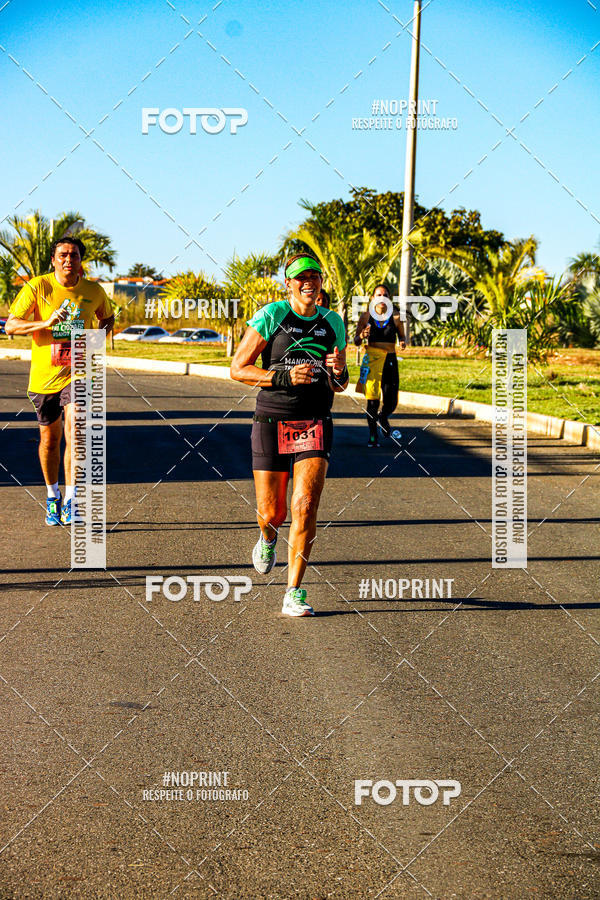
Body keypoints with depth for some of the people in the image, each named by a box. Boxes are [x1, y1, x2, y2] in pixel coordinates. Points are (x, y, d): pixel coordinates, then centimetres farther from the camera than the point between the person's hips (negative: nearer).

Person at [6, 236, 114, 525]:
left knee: (74, 435, -18)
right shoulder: (36, 287, -7)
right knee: (49, 439, 11)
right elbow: (10, 325, -13)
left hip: (77, 374, 0)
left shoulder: (94, 292, 0)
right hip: (44, 376, 0)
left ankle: (70, 501, -13)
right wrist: (46, 323, -27)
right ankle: (52, 496, 32)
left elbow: (107, 317, 22)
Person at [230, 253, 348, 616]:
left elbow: (339, 385, 19)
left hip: (315, 424, 2)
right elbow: (238, 369, -5)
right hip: (272, 422, -2)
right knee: (271, 513, 3)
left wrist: (339, 372, -6)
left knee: (305, 505, -15)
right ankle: (268, 538, 42)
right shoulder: (270, 316, -4)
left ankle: (294, 593, -6)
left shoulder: (333, 323, 9)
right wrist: (286, 377, -17)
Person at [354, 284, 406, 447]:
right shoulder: (366, 316, 1)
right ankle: (372, 434, 7)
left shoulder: (395, 316, 2)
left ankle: (384, 417, 37)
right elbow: (356, 341, 5)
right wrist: (362, 336, -17)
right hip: (371, 358, -1)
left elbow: (401, 335, 13)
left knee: (391, 402, 1)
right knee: (372, 398, -7)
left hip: (390, 359, 1)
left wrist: (402, 342, -9)